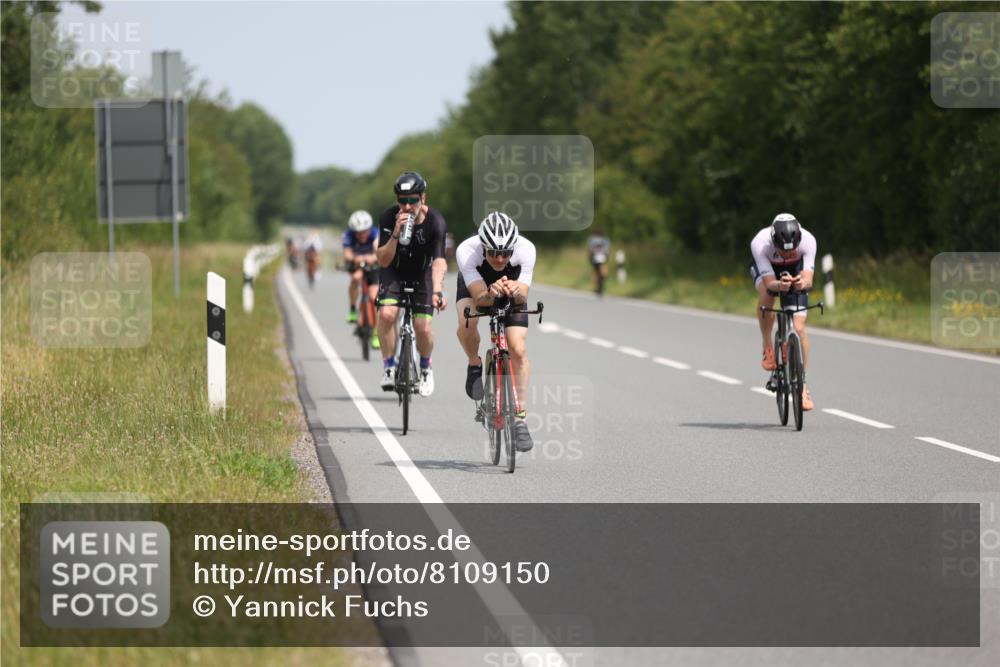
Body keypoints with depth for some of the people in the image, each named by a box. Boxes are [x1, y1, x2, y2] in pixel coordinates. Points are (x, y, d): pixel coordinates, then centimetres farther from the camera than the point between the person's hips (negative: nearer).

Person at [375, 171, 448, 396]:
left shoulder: (435, 222, -27)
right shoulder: (388, 218, -24)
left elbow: (439, 261, -37)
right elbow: (383, 260, -23)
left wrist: (437, 291, -54)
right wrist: (395, 234, -40)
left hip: (422, 274, 0)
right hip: (394, 271, 0)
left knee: (422, 328, -12)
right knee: (387, 314, -26)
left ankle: (425, 367, 19)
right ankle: (389, 367, -8)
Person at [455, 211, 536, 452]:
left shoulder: (525, 249, -36)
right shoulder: (466, 251, -38)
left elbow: (523, 296, -38)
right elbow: (479, 297, -42)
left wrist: (517, 291, -61)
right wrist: (491, 293, -64)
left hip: (512, 285, 1)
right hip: (474, 283, -1)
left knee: (519, 350, -15)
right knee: (467, 324, -32)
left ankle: (520, 417, -5)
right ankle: (475, 366, 0)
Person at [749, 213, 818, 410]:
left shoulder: (807, 240, -36)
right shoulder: (760, 244, -39)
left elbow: (809, 279, -39)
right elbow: (769, 283, -39)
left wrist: (803, 283, -63)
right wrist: (779, 285, -62)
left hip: (795, 269, 1)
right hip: (767, 268, -1)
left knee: (799, 327, -11)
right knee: (766, 294, -36)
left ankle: (802, 384, -2)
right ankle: (768, 347, -14)